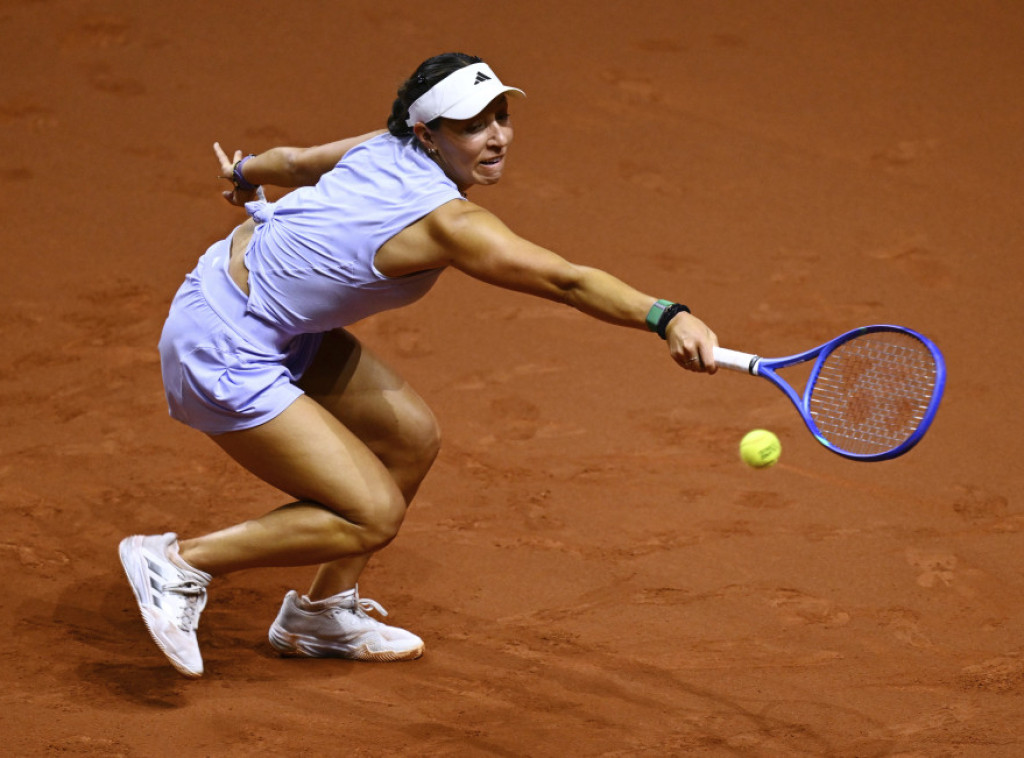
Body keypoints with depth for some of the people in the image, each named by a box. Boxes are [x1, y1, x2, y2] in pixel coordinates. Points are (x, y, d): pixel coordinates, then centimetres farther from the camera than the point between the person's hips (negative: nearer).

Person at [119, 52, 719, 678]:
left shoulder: (386, 149, -2)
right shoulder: (448, 221, -27)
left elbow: (294, 161, 19)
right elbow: (569, 281, -36)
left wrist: (247, 173, 40)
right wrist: (668, 317, -48)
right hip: (226, 354, -10)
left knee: (413, 437, 13)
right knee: (374, 515, -10)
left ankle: (322, 614, 27)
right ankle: (180, 563, -1)